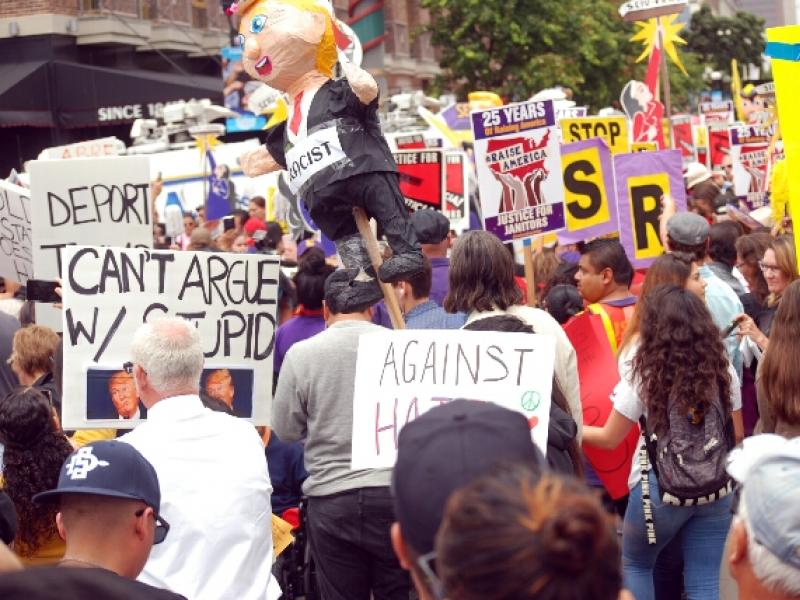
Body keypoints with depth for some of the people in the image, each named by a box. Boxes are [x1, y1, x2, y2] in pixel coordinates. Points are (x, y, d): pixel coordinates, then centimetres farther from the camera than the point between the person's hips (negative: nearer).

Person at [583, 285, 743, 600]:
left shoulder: (642, 372, -10)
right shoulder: (723, 367, 0)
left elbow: (610, 439, -5)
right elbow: (737, 435, 6)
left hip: (659, 491, -3)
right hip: (716, 490, 3)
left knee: (635, 565, 21)